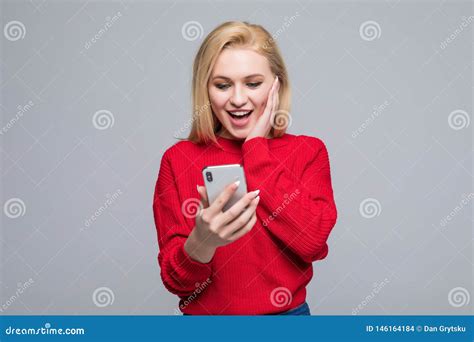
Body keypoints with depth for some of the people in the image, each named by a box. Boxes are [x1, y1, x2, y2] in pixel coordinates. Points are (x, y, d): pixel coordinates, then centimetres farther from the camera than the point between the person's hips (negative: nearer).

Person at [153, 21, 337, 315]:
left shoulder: (308, 151, -2)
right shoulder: (178, 159, -4)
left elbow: (313, 243, -17)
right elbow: (175, 280, -7)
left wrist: (256, 147, -12)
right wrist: (200, 243, -27)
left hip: (288, 311, 0)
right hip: (204, 313, 0)